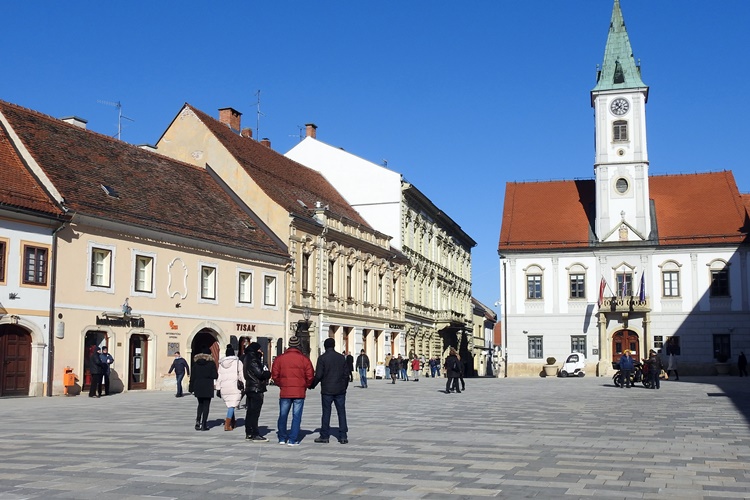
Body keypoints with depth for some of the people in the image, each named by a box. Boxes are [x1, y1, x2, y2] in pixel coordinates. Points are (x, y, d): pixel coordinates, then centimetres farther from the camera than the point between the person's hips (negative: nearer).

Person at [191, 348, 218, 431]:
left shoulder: (196, 362, 5)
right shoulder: (211, 363, -5)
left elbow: (193, 376, 5)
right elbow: (215, 376, -8)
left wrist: (192, 388, 9)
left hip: (198, 387, 4)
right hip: (207, 387, -4)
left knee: (200, 404, 18)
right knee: (206, 405, 2)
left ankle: (198, 421, 2)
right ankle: (204, 424, 0)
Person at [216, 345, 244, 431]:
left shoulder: (221, 363, 10)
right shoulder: (237, 362, 2)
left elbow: (219, 377, 9)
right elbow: (242, 375, -2)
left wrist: (218, 389, 11)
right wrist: (245, 386, 2)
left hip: (224, 388, 4)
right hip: (235, 387, -4)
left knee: (229, 405, 17)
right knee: (232, 406, -6)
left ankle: (232, 422, 21)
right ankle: (227, 425, -14)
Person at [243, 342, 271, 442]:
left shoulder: (248, 359, 16)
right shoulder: (253, 360, -16)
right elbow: (260, 373, -19)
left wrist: (265, 373, -2)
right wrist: (269, 374, -2)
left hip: (249, 388, 10)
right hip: (256, 389, -10)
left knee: (250, 411, 14)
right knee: (255, 412, -8)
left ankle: (249, 433, 20)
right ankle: (255, 435, -7)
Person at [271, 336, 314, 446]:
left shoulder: (279, 359, 0)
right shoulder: (304, 359, -4)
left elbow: (274, 375, 3)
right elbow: (310, 376, -3)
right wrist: (305, 386, 14)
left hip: (284, 392, 2)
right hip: (299, 392, -2)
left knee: (283, 415, 14)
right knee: (296, 416, 2)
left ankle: (282, 438, 21)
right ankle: (293, 440, 0)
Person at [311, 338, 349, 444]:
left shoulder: (322, 358, -8)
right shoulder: (341, 357, 5)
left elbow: (318, 375, -11)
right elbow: (345, 374, 9)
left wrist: (312, 385, 4)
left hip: (327, 391, -3)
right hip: (340, 390, 3)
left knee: (326, 413, 4)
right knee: (341, 412, 5)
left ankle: (324, 436, 8)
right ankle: (343, 436, 3)